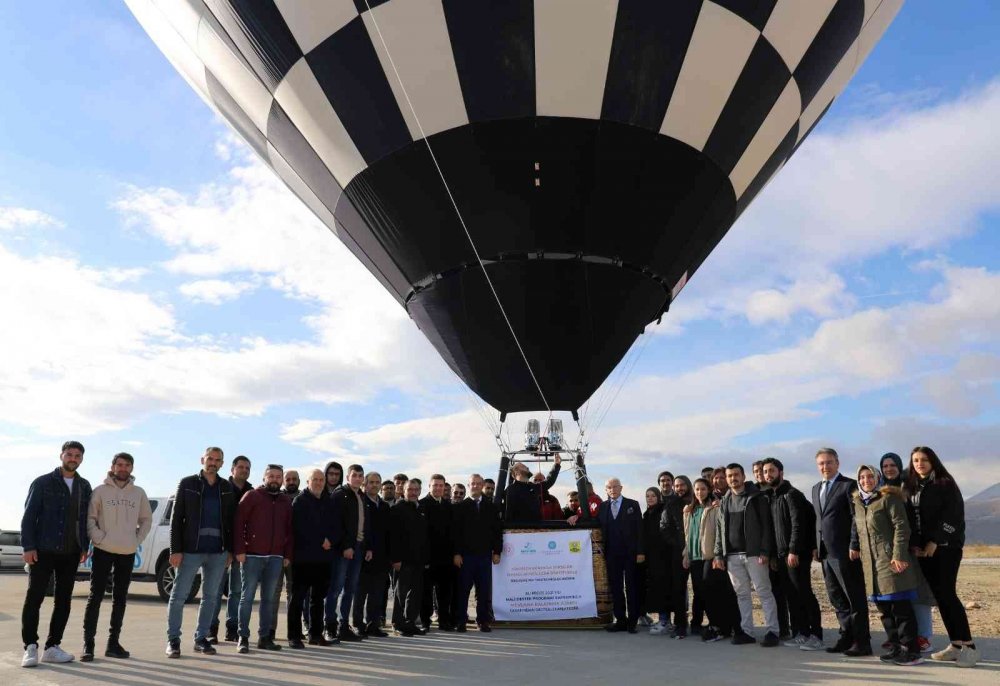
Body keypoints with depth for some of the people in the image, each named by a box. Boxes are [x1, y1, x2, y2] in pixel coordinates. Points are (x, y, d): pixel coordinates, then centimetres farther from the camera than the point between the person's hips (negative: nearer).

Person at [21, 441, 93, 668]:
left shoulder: (84, 487, 10)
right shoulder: (42, 483, -1)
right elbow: (29, 516, -4)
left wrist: (84, 547, 6)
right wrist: (28, 546, -12)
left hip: (70, 554, 4)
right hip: (43, 552, -4)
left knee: (63, 601, 6)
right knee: (34, 599, 0)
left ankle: (52, 647, 14)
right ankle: (30, 647, 9)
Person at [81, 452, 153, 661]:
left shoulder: (139, 493, 7)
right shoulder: (100, 491, -1)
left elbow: (146, 519, 15)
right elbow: (90, 518, -3)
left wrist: (137, 540, 3)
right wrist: (99, 538, -13)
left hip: (127, 553, 3)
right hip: (103, 551, -3)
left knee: (120, 599, 8)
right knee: (95, 597, -3)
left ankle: (113, 642, 16)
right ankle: (88, 644, 3)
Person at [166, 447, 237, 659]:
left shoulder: (227, 488, 10)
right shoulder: (187, 484, 1)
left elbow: (231, 520, 10)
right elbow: (176, 518, -2)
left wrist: (230, 550, 5)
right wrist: (175, 550, -9)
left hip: (218, 552, 3)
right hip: (191, 550, -3)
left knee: (210, 597, 9)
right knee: (179, 595, 1)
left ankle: (201, 638, 19)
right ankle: (173, 640, 13)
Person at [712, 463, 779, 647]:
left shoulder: (757, 498, -2)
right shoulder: (724, 502, 14)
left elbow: (766, 526, -7)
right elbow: (719, 530, 14)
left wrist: (764, 552, -15)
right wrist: (719, 554, 6)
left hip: (754, 554, -5)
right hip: (732, 556, 5)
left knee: (764, 592, -2)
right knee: (742, 594, 8)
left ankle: (772, 631, 3)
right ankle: (746, 631, 14)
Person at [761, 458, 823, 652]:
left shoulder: (791, 494, -8)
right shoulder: (771, 497, 16)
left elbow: (798, 524, -16)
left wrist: (793, 551, -21)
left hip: (795, 554, -8)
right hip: (781, 555, 8)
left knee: (804, 594, -5)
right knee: (792, 596, 9)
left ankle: (816, 636, 1)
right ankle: (800, 634, 15)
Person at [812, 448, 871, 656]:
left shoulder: (849, 485, -6)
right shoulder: (816, 489, 16)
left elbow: (857, 517, -12)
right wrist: (816, 547, 12)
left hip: (845, 551, -7)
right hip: (825, 552, 7)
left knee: (854, 597, 1)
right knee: (836, 596, 12)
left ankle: (862, 642, 8)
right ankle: (847, 636, 22)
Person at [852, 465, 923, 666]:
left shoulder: (888, 498, -5)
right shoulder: (858, 503, 16)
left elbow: (901, 527, -12)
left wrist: (898, 555, -18)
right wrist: (858, 551, 16)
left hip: (890, 560, -7)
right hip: (871, 563, 7)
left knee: (900, 606, -5)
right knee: (884, 608, 11)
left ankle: (911, 651, 2)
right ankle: (895, 648, 19)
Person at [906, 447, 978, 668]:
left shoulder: (945, 483, -3)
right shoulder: (912, 487, 13)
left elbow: (953, 515, -12)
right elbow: (910, 518, 10)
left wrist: (935, 541, -16)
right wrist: (914, 544, -3)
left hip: (946, 546, -5)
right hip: (923, 549, 5)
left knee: (946, 593, -11)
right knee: (938, 595, 3)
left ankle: (969, 646, -5)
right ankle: (956, 644, 8)